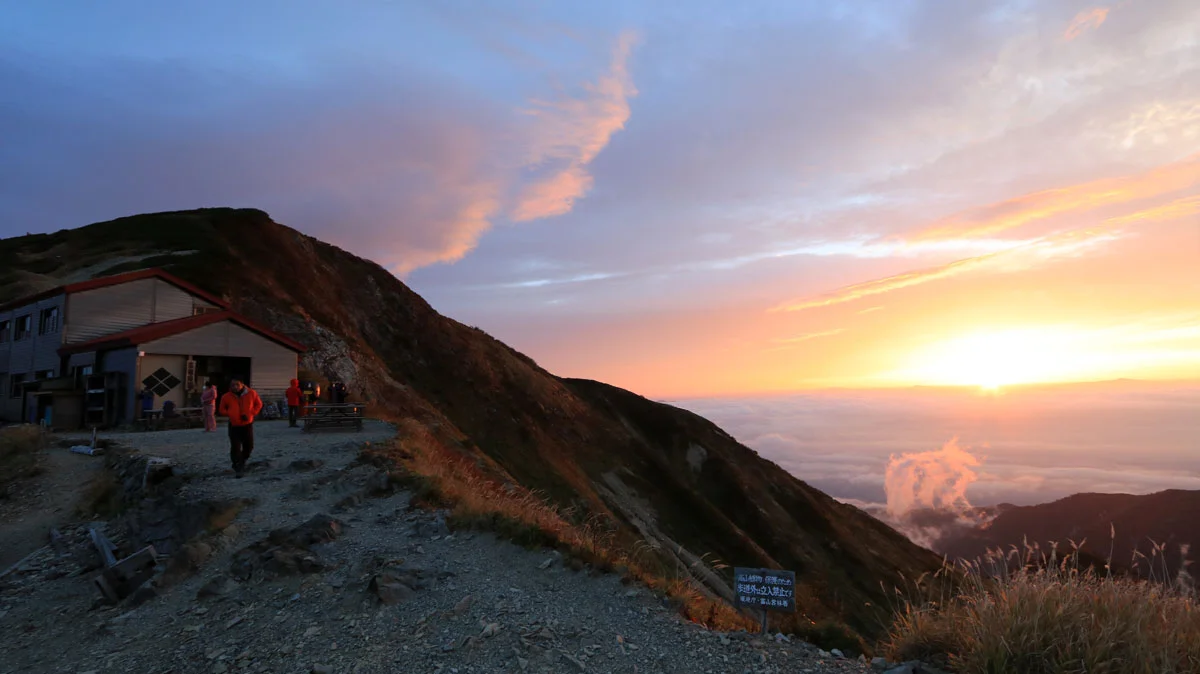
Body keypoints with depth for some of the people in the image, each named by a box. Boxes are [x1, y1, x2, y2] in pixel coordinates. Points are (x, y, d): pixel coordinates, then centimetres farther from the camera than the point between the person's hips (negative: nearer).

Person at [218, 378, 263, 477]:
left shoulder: (251, 393, -7)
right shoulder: (226, 397, -8)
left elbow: (259, 404, 5)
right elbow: (222, 410, 5)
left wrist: (251, 414, -9)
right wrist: (231, 414, -14)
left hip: (247, 424, 2)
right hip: (234, 426, -2)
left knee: (249, 446, 10)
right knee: (235, 447, -9)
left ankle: (243, 461, 37)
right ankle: (238, 467, 3)